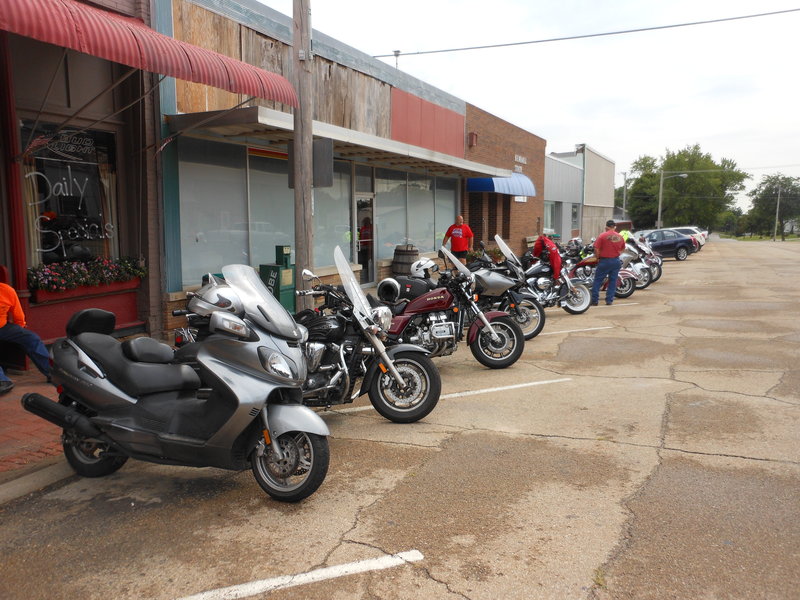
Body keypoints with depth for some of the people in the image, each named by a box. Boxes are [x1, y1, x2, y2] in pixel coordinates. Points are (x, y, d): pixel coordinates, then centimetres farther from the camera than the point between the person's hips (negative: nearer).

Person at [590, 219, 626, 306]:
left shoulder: (602, 236, -9)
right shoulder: (620, 237, 5)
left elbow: (596, 249, -12)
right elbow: (622, 249, 12)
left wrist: (597, 258, 2)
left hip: (605, 261, -4)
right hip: (616, 261, 4)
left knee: (598, 280, 2)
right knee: (612, 281, 11)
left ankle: (594, 300, -1)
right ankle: (609, 300, 10)